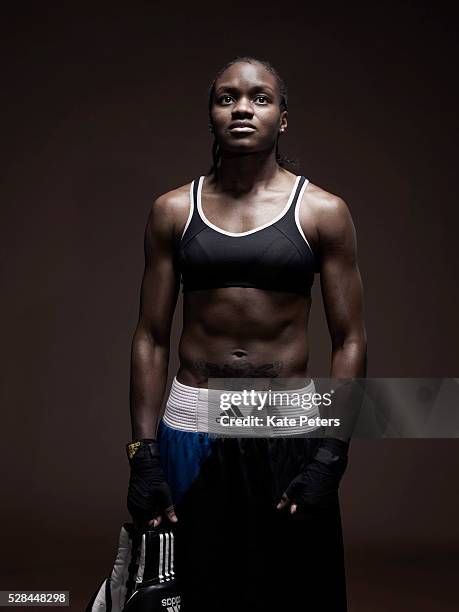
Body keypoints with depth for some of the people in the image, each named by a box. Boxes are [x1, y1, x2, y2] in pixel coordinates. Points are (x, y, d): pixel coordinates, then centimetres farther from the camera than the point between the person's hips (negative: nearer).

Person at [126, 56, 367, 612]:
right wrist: (143, 455, -2)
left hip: (290, 431, -1)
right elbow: (151, 337, 3)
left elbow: (350, 341, -1)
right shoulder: (173, 211, 3)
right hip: (194, 427, 1)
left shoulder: (322, 212, -1)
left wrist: (331, 456, -9)